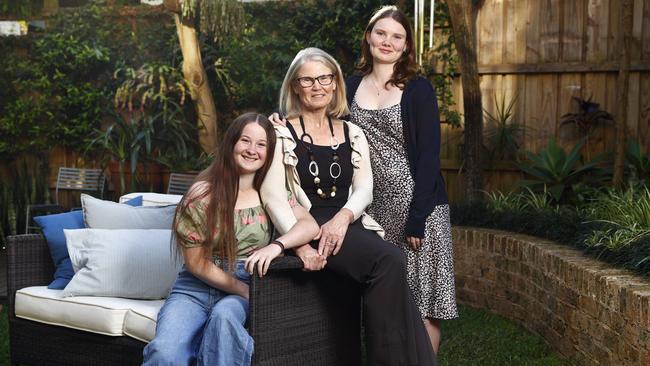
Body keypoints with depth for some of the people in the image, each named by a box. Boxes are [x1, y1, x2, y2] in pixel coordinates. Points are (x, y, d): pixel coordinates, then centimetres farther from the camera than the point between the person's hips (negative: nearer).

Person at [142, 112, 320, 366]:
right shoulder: (203, 193, -2)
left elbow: (310, 225, -5)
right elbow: (195, 262, -3)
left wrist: (277, 246, -25)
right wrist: (242, 289, -12)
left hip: (247, 290, 2)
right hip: (197, 286, -2)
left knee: (224, 316, -36)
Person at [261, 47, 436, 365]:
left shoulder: (352, 134, 18)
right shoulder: (282, 133, 6)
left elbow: (364, 188, 7)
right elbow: (272, 195, -5)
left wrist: (343, 217, -16)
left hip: (347, 226, 4)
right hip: (306, 226, -4)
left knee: (392, 264, -30)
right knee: (389, 261, -29)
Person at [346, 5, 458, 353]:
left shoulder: (418, 89, -2)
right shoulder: (351, 86, 8)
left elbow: (429, 155, -8)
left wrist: (417, 218, -14)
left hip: (415, 204, -3)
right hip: (371, 207, 3)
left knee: (420, 301, -2)